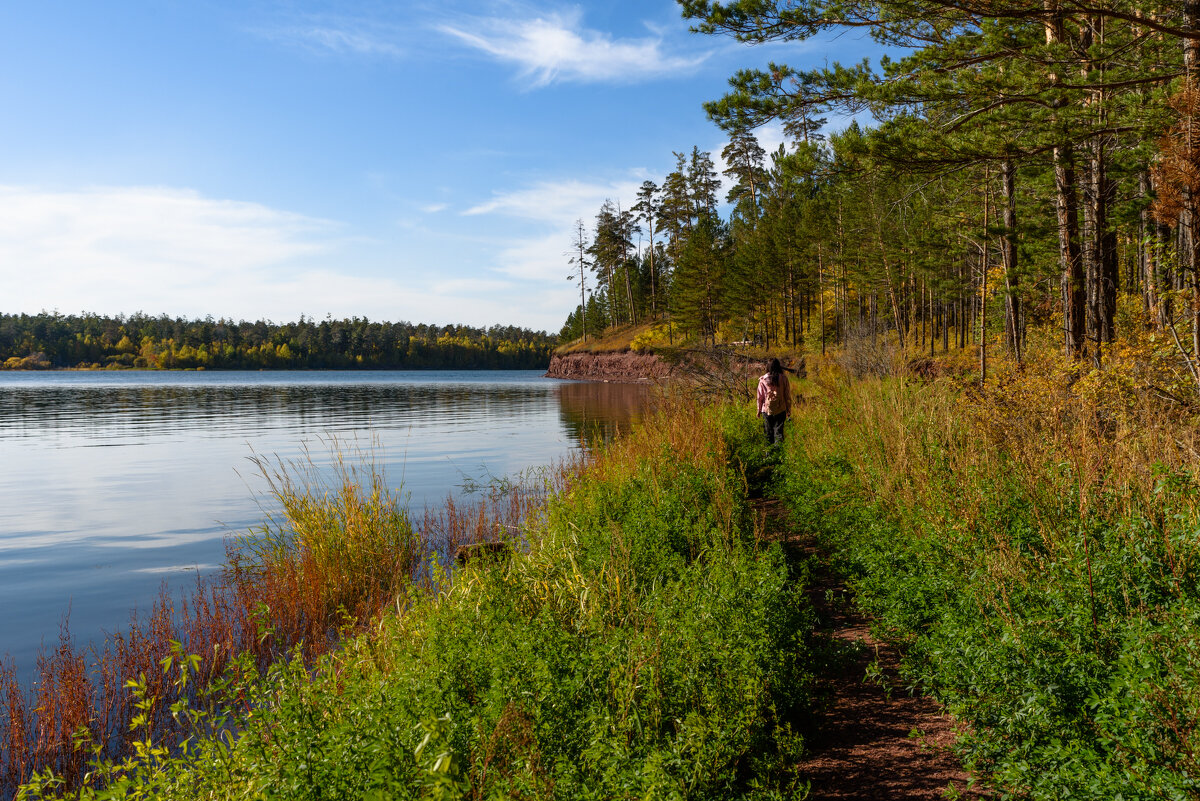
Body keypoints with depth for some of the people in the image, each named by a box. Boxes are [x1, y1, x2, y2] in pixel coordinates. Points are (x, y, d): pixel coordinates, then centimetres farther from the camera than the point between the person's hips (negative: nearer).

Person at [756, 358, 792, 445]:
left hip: (767, 409, 1)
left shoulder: (763, 379, -3)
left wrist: (759, 410, 12)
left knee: (769, 432, 12)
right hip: (780, 410, 0)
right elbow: (787, 395, 1)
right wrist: (788, 409, 10)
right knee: (778, 431, 1)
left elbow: (760, 396, 2)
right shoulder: (783, 378, -4)